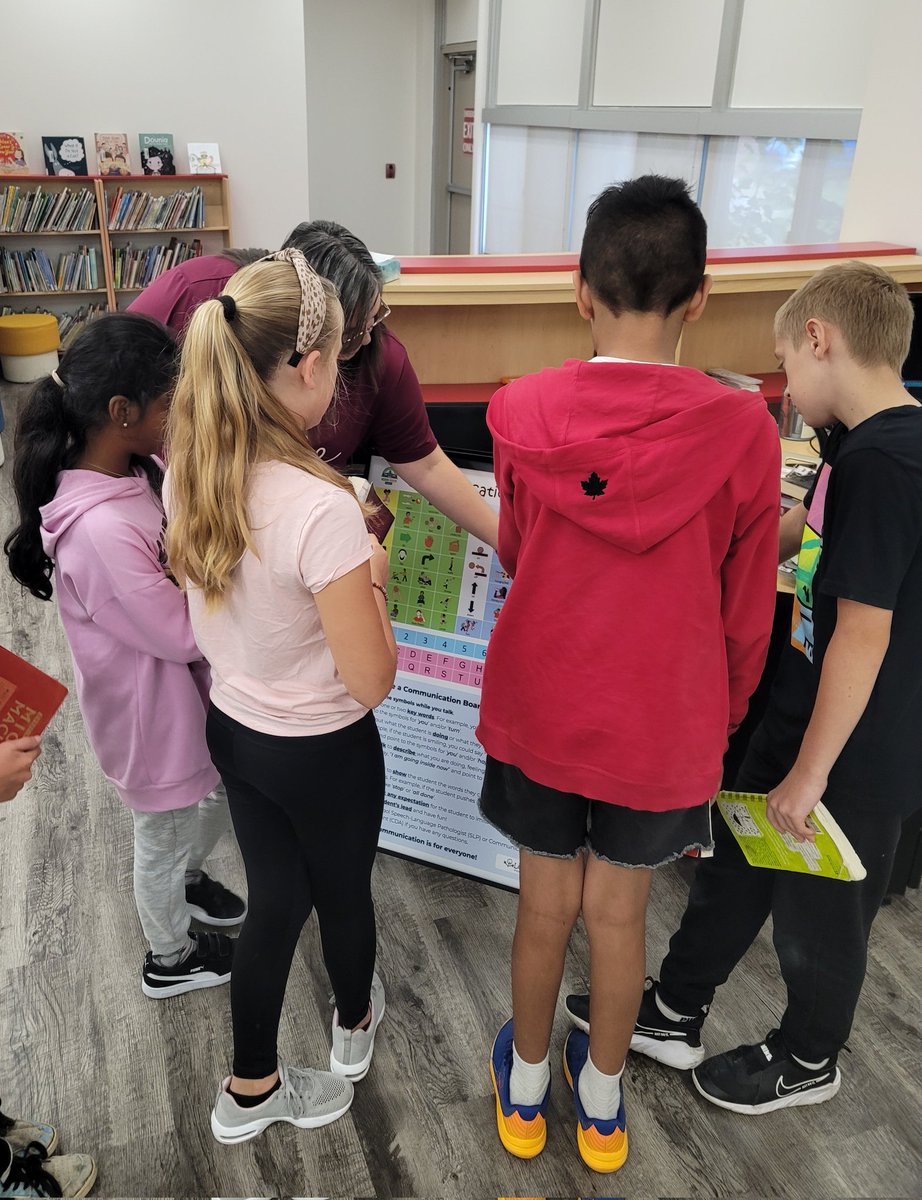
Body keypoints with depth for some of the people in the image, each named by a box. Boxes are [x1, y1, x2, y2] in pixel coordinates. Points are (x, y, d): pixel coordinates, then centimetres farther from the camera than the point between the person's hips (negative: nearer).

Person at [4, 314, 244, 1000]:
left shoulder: (140, 470, -10)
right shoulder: (100, 529, -37)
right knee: (166, 836, 19)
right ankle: (170, 958, 49)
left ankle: (187, 881, 61)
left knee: (225, 790, 30)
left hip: (187, 687, 8)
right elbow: (184, 635, -28)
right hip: (151, 710, -8)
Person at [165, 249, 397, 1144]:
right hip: (323, 751, -5)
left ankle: (250, 1091, 42)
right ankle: (355, 1026, 55)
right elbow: (371, 682, -25)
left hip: (233, 727, 6)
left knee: (274, 901, 23)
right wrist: (372, 578, -9)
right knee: (343, 891, 24)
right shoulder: (322, 508, -32)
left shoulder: (189, 472, -9)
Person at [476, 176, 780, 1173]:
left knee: (545, 905, 21)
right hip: (662, 730, 0)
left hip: (537, 714, 1)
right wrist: (717, 729, 11)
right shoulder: (743, 433, -17)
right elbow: (745, 621, -6)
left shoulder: (521, 414, -14)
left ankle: (525, 1091, 45)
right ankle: (602, 1104, 45)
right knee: (619, 914, 20)